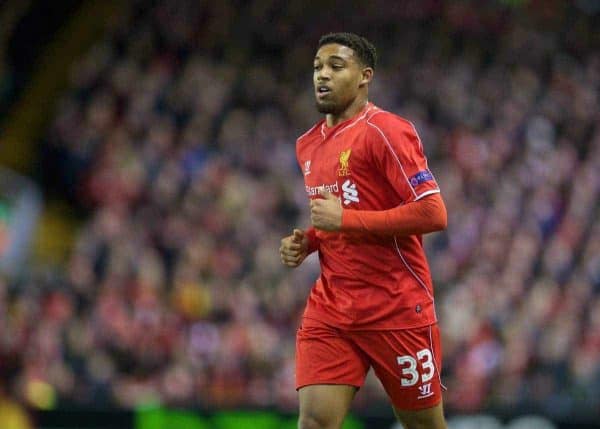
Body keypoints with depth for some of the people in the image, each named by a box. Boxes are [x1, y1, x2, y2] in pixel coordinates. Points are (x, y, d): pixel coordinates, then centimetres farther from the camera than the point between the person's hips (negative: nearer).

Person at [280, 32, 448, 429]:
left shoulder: (386, 132, -11)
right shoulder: (308, 145, 14)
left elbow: (433, 213, -19)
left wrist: (345, 219, -20)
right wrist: (305, 242, 6)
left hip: (397, 307, -6)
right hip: (330, 307, 6)